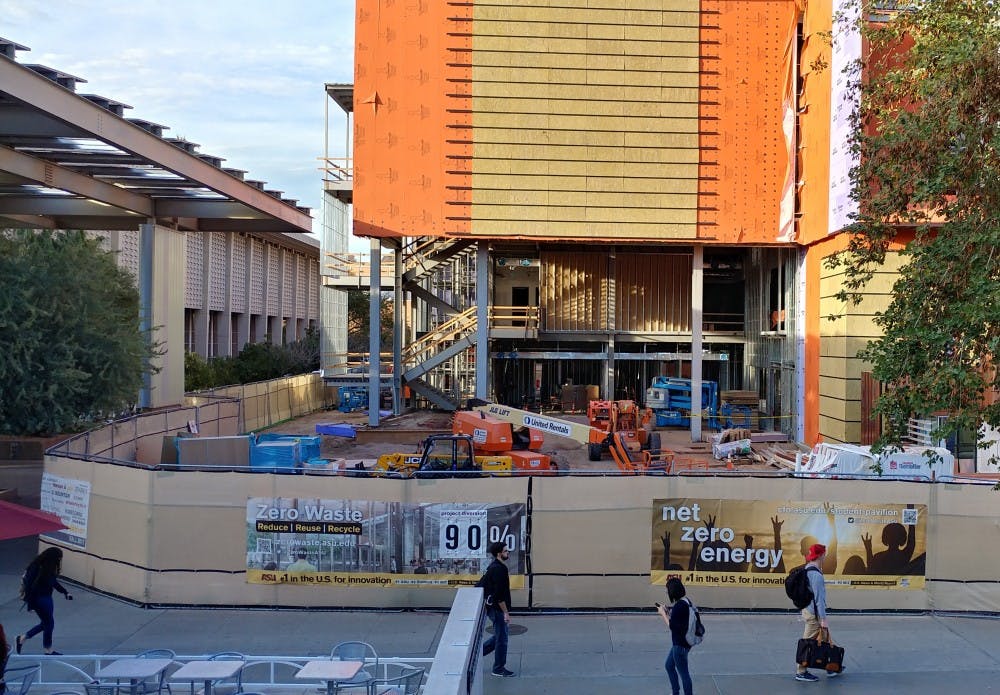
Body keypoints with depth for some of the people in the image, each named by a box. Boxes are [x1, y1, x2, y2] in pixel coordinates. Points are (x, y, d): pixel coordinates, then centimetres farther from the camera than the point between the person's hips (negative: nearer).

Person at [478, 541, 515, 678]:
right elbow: (499, 594, -24)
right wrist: (506, 612, -20)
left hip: (492, 606, 10)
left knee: (499, 636, 18)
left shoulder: (494, 567, 10)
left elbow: (480, 585, 18)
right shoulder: (498, 569, -21)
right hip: (497, 608, -10)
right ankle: (499, 669, 12)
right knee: (501, 638, 1)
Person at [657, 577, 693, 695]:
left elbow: (671, 625, -22)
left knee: (683, 672, 3)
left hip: (680, 645, -11)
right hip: (678, 642, 11)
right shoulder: (683, 602, 5)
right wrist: (666, 611, 6)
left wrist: (663, 613, -10)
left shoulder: (679, 606, -26)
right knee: (669, 665, 25)